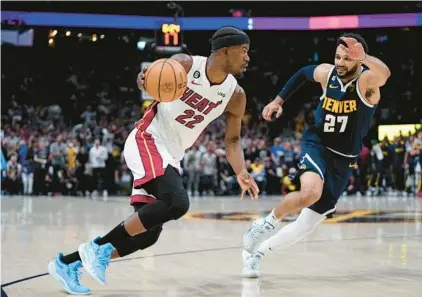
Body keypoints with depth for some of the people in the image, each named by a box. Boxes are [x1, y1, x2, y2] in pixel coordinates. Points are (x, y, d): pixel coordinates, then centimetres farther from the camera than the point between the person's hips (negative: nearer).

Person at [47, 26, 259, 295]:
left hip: (171, 156, 7)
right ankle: (98, 246, -17)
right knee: (177, 203, -30)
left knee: (147, 233, 2)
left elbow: (232, 139, 10)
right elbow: (148, 78, 2)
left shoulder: (236, 96, 0)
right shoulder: (184, 64, -12)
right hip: (147, 141, -7)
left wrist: (242, 173, -8)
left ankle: (66, 262, 15)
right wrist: (145, 79, -23)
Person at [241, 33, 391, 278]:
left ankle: (257, 252, 20)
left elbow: (384, 74, -44)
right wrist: (279, 101, 18)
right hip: (317, 145, 0)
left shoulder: (366, 80, -18)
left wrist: (363, 57, -63)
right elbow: (303, 73, 17)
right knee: (310, 192, -34)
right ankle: (268, 222, -8)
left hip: (343, 160, 0)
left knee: (309, 224, 1)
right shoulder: (326, 73, -7)